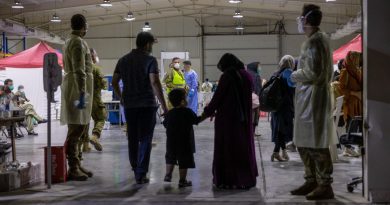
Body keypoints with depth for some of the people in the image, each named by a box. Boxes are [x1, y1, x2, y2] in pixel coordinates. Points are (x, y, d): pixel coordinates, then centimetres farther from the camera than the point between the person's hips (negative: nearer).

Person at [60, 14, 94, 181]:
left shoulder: (70, 41, 19)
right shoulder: (78, 42, -13)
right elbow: (79, 71, -21)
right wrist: (82, 94, -25)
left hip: (75, 88, 10)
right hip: (78, 88, -10)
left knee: (80, 128, 13)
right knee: (76, 129, -10)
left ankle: (76, 165, 17)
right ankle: (72, 169, -8)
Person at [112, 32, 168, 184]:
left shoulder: (123, 60, 9)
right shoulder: (150, 60, -7)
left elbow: (114, 82, 9)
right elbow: (155, 83, -17)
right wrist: (164, 106, -16)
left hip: (129, 105, 5)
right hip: (147, 104, -5)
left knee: (132, 138, 16)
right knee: (145, 140, 0)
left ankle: (135, 169, 30)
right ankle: (141, 174, -3)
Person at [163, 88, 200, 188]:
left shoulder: (169, 113, 1)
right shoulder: (188, 112, -12)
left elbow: (165, 124, 10)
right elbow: (197, 120, -3)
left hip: (171, 142, 5)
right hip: (185, 142, -4)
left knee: (170, 158, 24)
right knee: (184, 161, 2)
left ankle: (168, 175, 22)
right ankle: (182, 180, 4)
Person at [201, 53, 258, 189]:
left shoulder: (227, 76, -11)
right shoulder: (246, 76, 8)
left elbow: (218, 97, -10)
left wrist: (207, 113, 4)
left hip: (228, 118, -6)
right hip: (244, 118, 6)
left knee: (226, 148, 2)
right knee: (244, 146, 13)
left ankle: (227, 180, 4)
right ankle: (246, 179, 18)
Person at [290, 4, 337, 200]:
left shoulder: (314, 41, -14)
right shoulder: (319, 38, 17)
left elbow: (312, 73, -20)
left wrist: (294, 75, -4)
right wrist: (299, 75, 10)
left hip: (313, 97, -10)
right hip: (308, 97, 10)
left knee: (315, 143, -6)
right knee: (304, 142, 15)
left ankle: (325, 186, 0)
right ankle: (312, 181, 23)